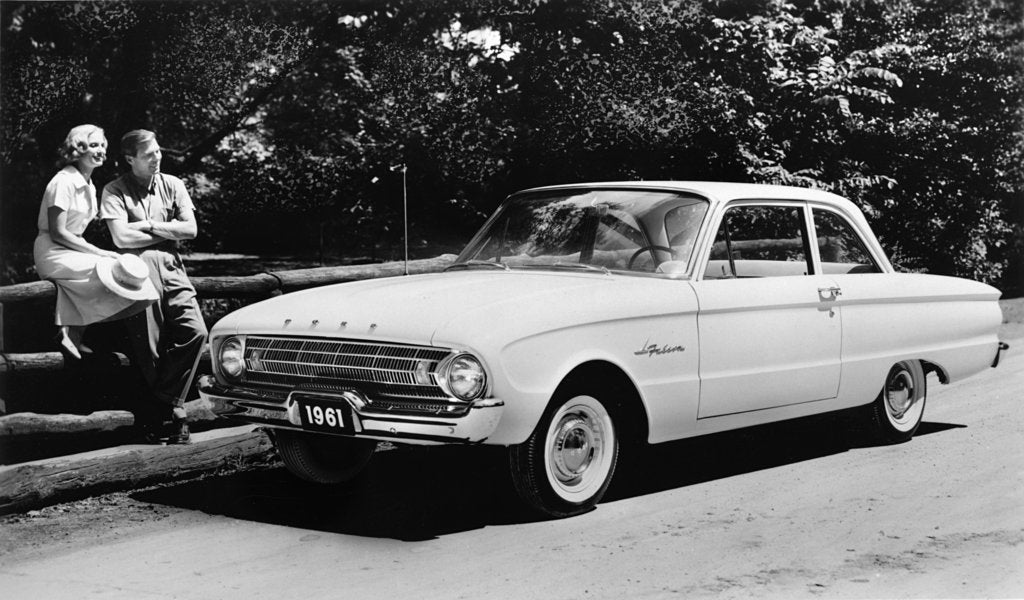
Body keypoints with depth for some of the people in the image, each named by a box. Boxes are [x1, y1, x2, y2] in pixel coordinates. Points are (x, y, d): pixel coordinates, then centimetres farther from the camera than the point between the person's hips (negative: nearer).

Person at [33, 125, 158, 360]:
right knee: (112, 271, -24)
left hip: (72, 249, 9)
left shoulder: (89, 186, 16)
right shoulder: (64, 182, -13)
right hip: (53, 254, -9)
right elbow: (57, 233, -17)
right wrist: (99, 252, -17)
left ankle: (71, 333, -11)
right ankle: (72, 333, -14)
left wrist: (99, 252, -2)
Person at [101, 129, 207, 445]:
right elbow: (121, 238, -8)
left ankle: (163, 405, -10)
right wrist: (168, 231, 1)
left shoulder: (172, 185, 16)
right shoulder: (115, 191, 5)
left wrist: (149, 225, 0)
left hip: (171, 268, 3)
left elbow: (190, 229, 7)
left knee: (195, 331, -17)